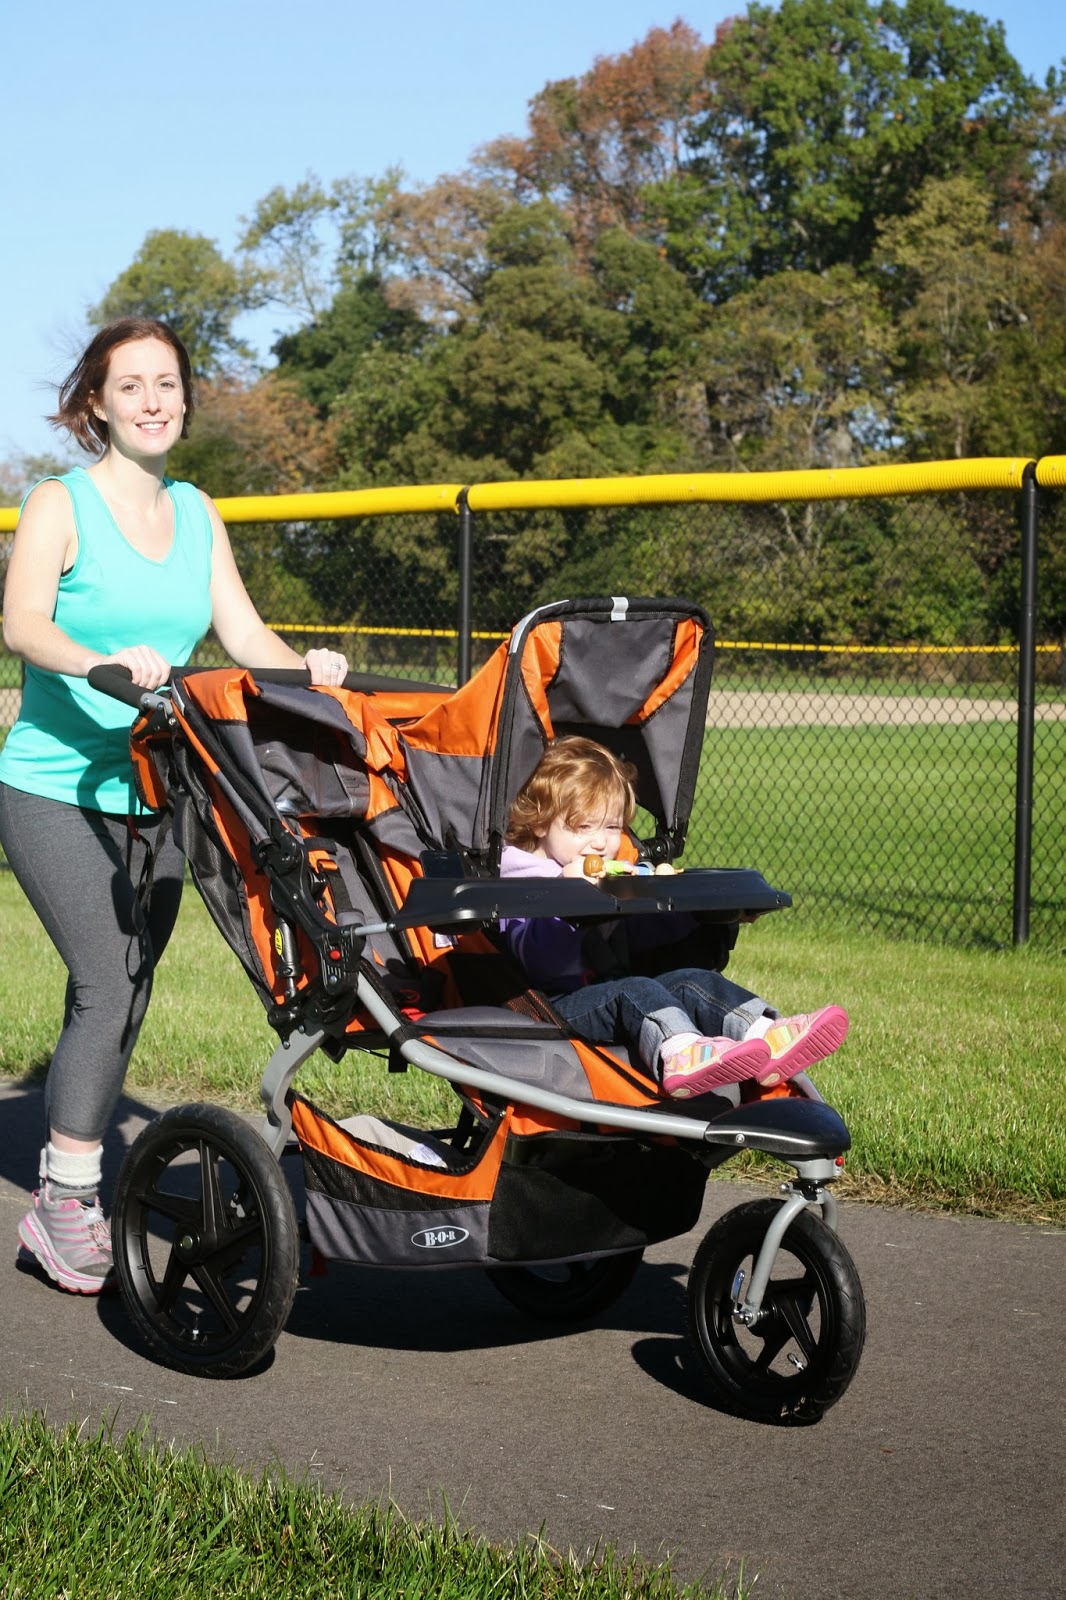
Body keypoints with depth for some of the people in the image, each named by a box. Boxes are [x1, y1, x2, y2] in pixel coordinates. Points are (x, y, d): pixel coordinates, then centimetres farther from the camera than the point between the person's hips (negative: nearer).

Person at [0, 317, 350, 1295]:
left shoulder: (196, 514, 13)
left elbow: (243, 632, 7)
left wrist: (303, 667, -13)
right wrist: (100, 661, -38)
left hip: (156, 792, 6)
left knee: (124, 996, 6)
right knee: (107, 984, -16)